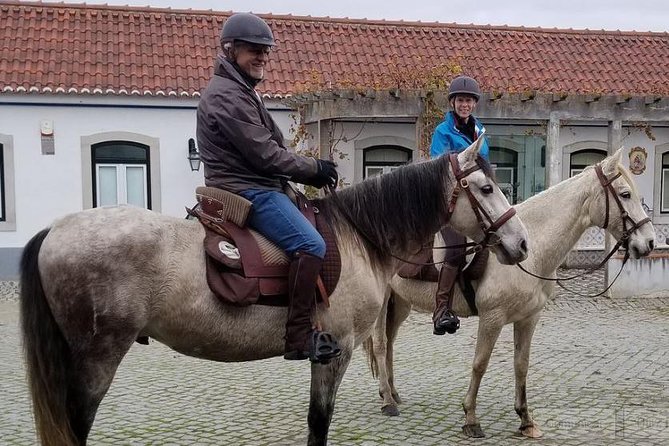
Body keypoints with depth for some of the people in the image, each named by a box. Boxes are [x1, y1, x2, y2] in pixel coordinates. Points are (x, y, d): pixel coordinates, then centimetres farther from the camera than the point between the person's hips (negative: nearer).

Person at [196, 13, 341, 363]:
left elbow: (269, 150, 18)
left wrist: (308, 173, 5)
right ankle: (299, 337, -23)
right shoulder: (226, 95, -13)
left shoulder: (241, 91, 21)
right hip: (247, 191, -11)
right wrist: (314, 169, -8)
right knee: (311, 244, -24)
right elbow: (264, 155, -18)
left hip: (256, 186, 11)